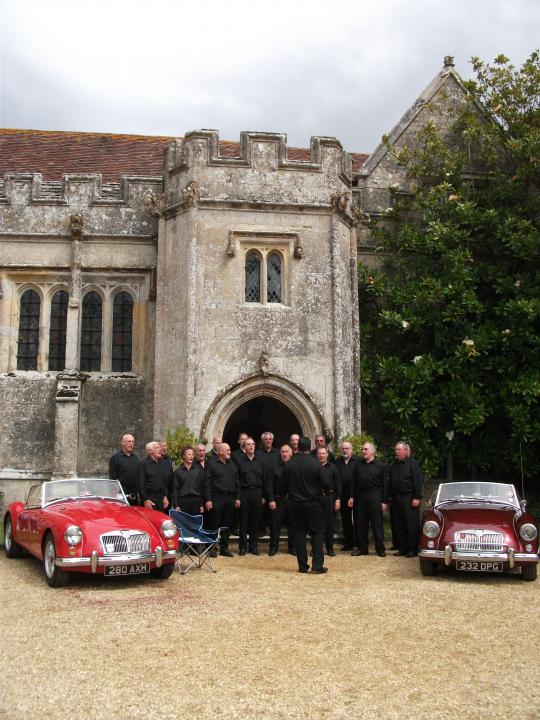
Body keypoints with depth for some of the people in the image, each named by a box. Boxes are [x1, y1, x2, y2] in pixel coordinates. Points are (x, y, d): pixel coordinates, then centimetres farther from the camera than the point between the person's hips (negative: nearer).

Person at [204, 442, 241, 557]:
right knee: (214, 525, -2)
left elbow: (237, 483, 16)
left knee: (227, 525, 8)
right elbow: (207, 484, -5)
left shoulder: (233, 465, 15)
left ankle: (224, 548, 16)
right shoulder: (212, 465, 0)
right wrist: (208, 499, -12)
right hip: (216, 498, -5)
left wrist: (237, 498, 9)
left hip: (230, 498, 5)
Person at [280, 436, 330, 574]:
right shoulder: (315, 463, -12)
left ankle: (302, 566, 10)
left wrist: (283, 495, 23)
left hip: (295, 504, 3)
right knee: (317, 533, 5)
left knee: (299, 533, 8)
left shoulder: (288, 464, -4)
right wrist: (325, 490, 14)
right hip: (313, 503, -2)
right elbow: (325, 484, -9)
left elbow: (283, 486, 2)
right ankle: (317, 565, -1)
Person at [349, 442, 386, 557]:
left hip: (374, 497, -4)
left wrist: (384, 501, -4)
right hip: (360, 496, 4)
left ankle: (380, 549, 5)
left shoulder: (379, 465, 1)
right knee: (360, 524, 7)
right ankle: (362, 548, 16)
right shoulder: (358, 464, 11)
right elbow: (354, 482, 11)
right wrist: (352, 497, 4)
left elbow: (383, 484, 0)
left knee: (377, 524, -2)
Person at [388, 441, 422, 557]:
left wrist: (416, 498, -16)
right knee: (399, 525, 9)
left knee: (412, 525, -4)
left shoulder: (412, 463, -6)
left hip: (409, 499, -7)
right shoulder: (394, 465, 16)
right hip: (396, 499, 7)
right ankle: (402, 548, 17)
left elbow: (417, 482, -11)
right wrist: (390, 496, 17)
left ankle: (413, 549, 2)